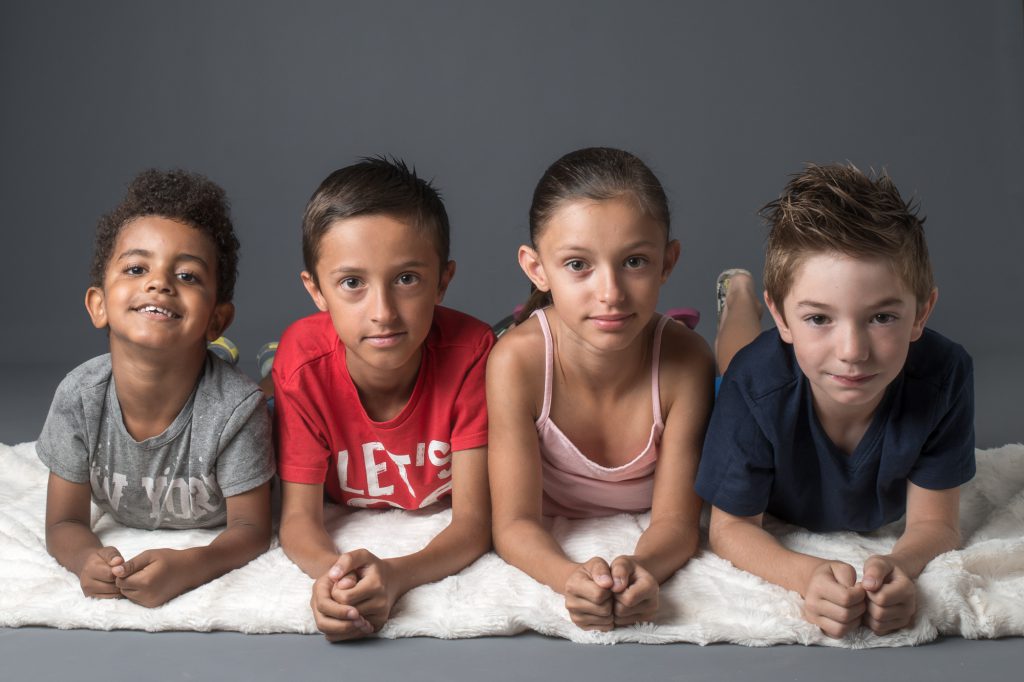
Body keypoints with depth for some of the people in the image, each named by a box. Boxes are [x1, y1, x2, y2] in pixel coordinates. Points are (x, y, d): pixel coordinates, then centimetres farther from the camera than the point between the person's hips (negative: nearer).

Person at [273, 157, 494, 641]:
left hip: (444, 560, 1)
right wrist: (331, 573, -41)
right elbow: (299, 516, -16)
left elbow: (474, 521, -23)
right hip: (346, 545, 0)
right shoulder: (303, 362, -20)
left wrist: (395, 575, -44)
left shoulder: (470, 352, -23)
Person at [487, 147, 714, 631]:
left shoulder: (684, 360, -23)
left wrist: (640, 570, -46)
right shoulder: (517, 360, -26)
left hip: (644, 552, 0)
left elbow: (675, 520, -20)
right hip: (551, 556, 0)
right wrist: (573, 578, -49)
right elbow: (514, 524, -25)